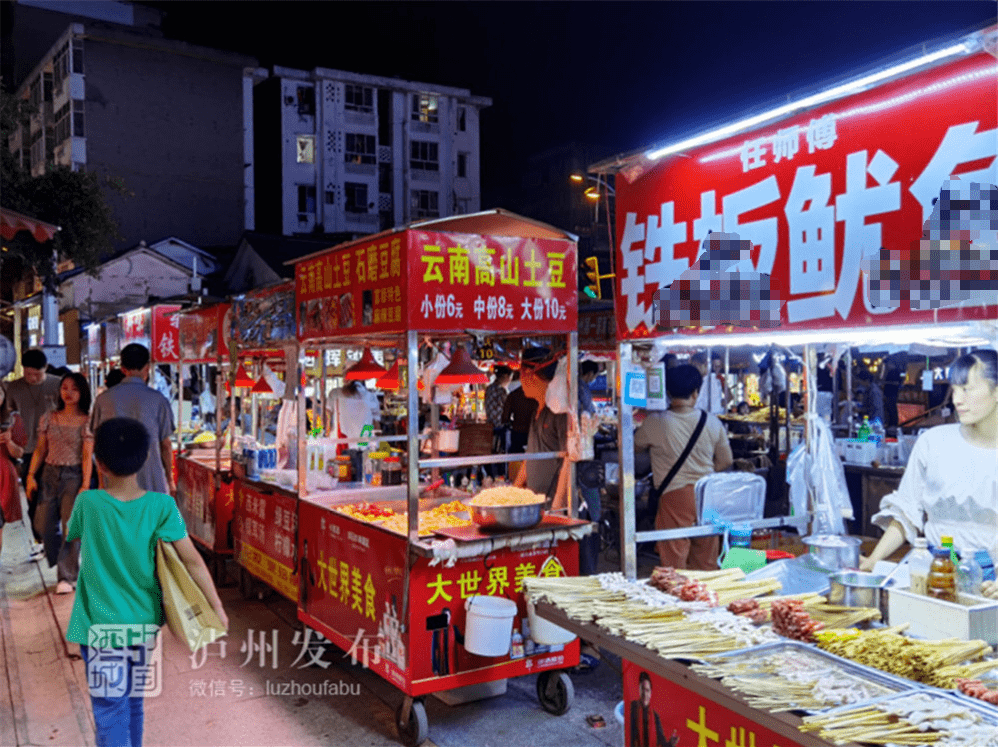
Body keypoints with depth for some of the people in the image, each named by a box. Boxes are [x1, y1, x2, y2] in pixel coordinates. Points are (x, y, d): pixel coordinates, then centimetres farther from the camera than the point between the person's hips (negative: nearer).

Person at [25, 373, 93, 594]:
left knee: (71, 525, -6)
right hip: (49, 474, 4)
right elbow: (40, 449, 11)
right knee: (43, 524, 3)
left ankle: (67, 577, 3)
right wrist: (31, 475, 1)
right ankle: (65, 560, 28)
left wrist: (85, 485, -11)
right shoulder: (48, 418, 8)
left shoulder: (86, 421, -3)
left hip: (73, 476, -4)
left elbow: (87, 455, -6)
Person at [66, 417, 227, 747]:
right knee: (133, 703, 21)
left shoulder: (88, 503, -13)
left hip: (101, 624, -2)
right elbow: (192, 560, -11)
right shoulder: (161, 505, -11)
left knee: (110, 709, 1)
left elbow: (71, 535, 9)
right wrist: (216, 606, -3)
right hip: (144, 623, 3)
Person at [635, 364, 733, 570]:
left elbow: (635, 446, 10)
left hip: (675, 495, -4)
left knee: (674, 564, 3)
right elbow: (726, 461, 11)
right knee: (707, 562, 15)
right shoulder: (712, 422, 1)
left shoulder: (654, 423, -9)